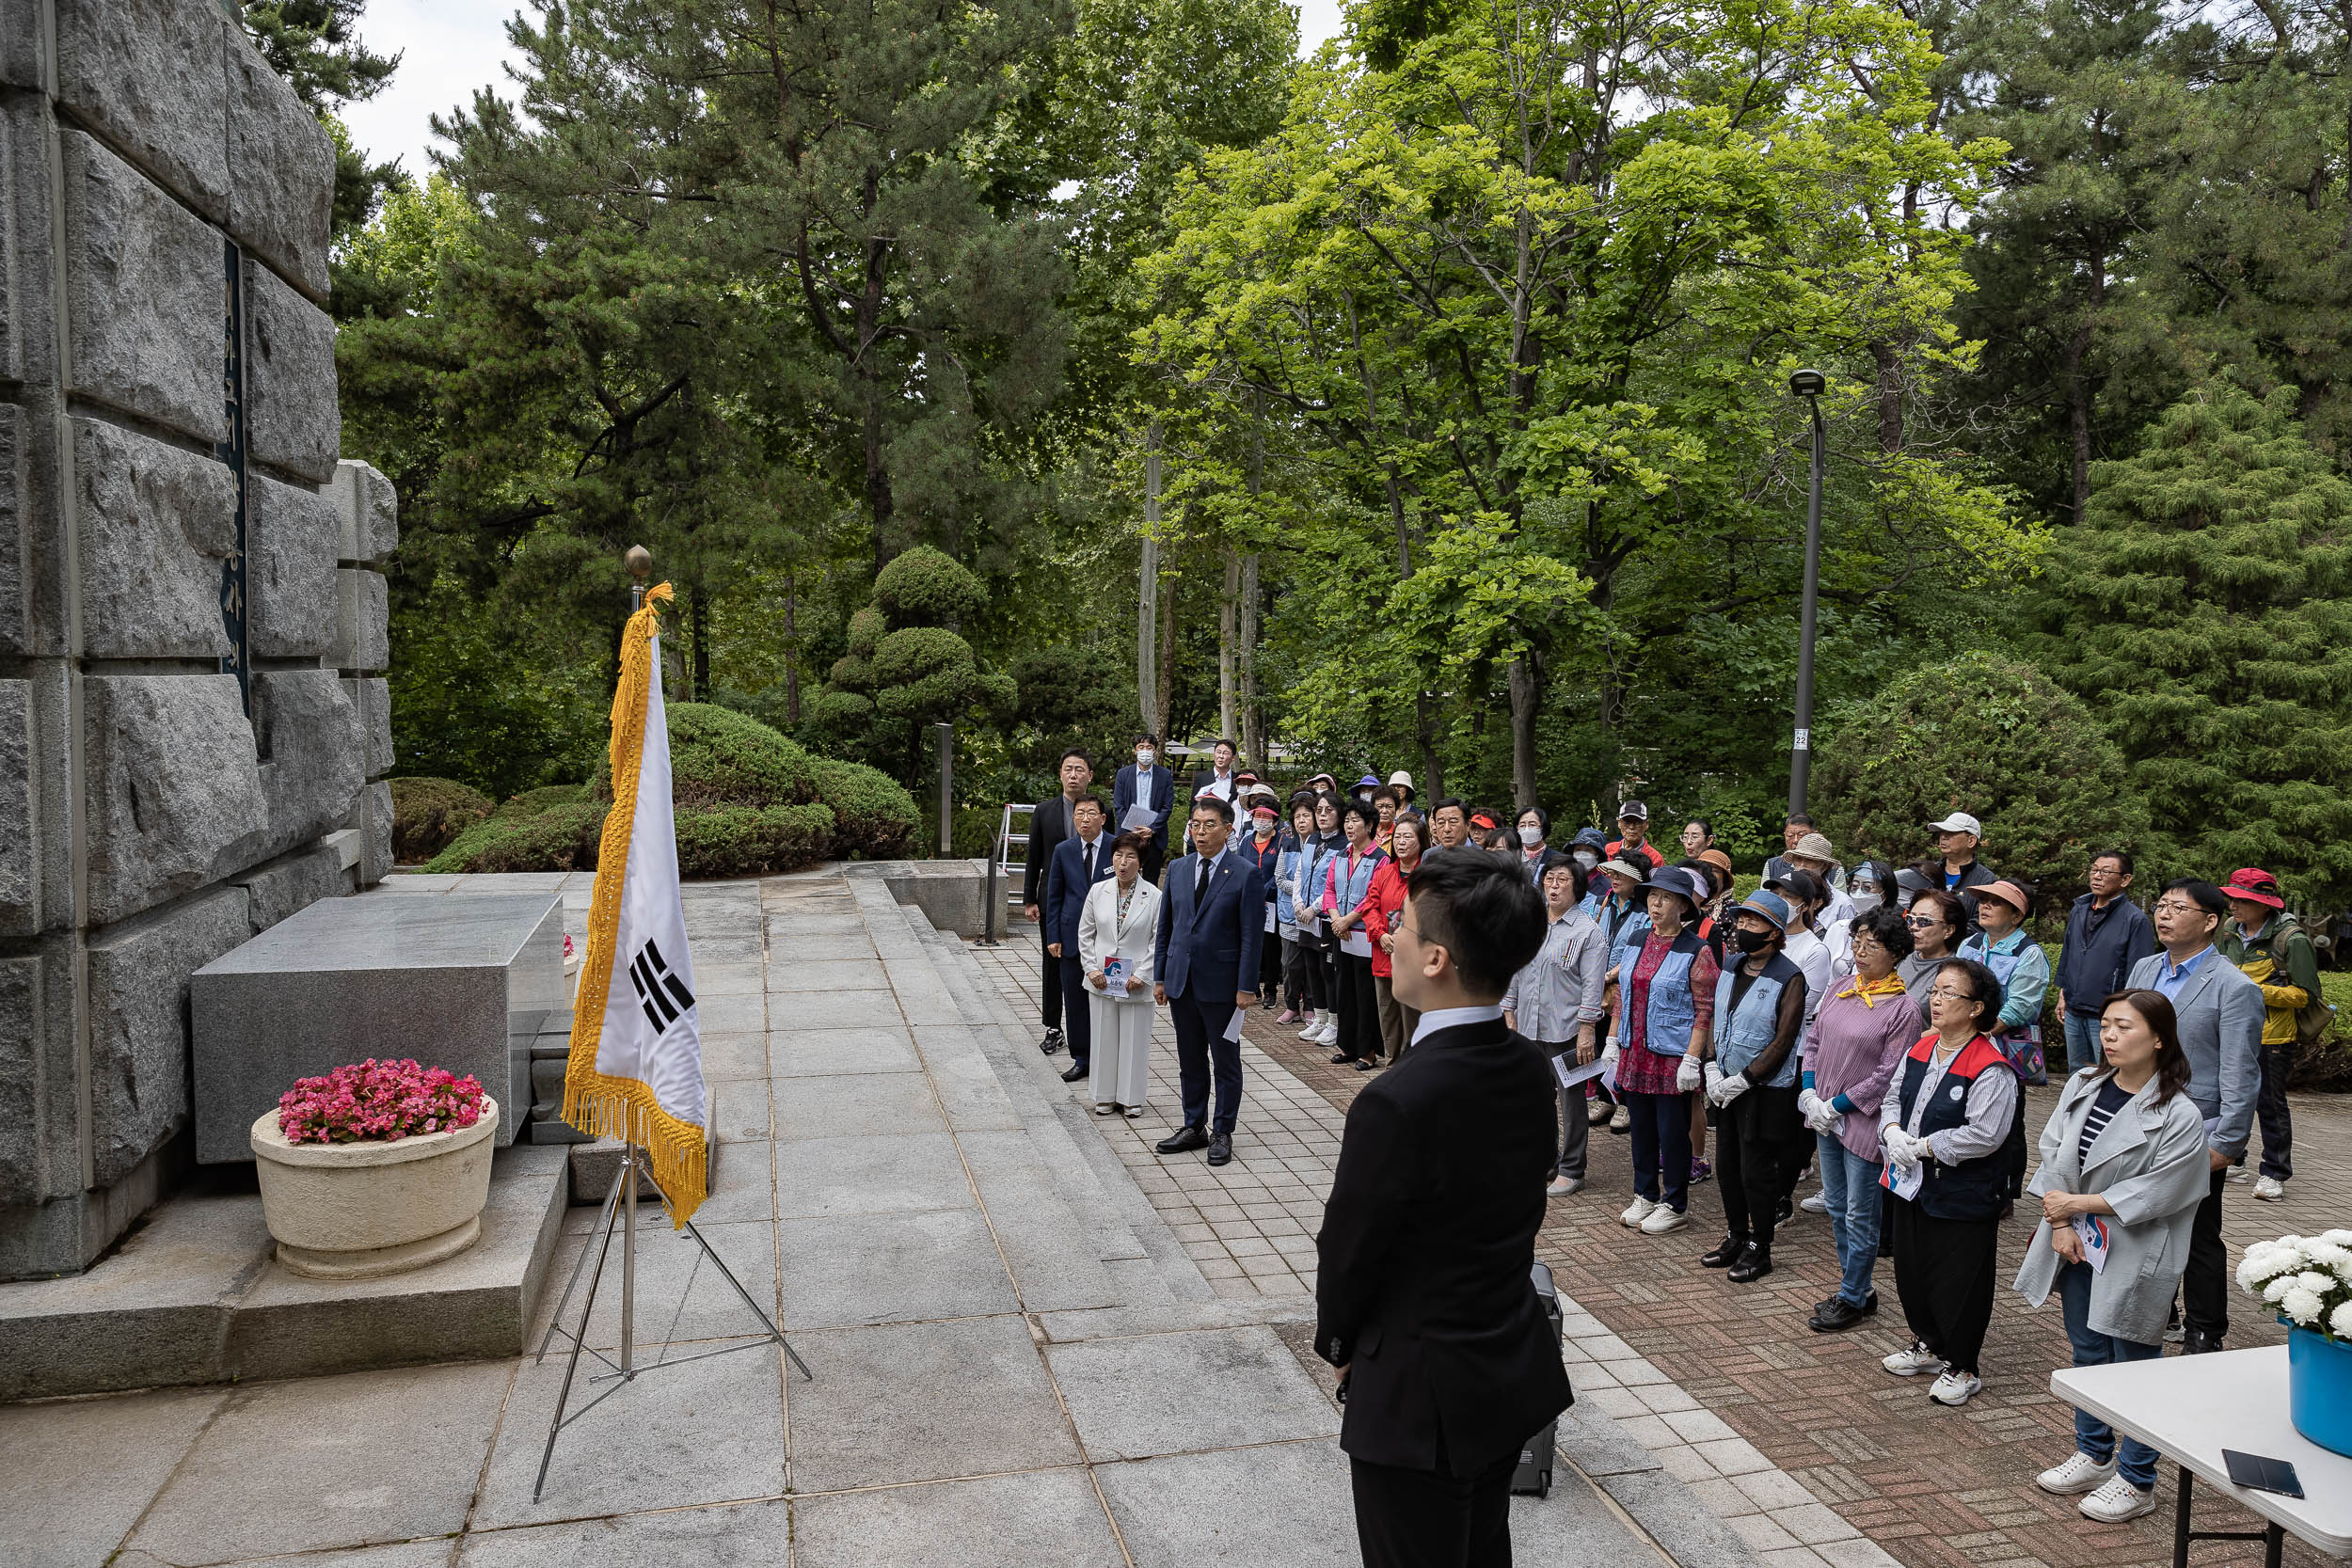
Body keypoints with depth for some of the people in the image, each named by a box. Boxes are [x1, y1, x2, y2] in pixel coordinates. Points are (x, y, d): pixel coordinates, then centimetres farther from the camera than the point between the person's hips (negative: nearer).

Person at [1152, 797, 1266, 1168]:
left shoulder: (1245, 874, -8)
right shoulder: (1177, 869, 6)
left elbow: (1252, 935, -9)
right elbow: (1166, 926, 11)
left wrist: (1246, 987, -12)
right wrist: (1160, 976, 8)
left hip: (1221, 982, -5)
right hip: (1181, 981, 5)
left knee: (1225, 1061, 7)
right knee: (1190, 1060, 14)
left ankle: (1222, 1133, 19)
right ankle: (1194, 1127, 26)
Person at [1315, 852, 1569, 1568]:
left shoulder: (1398, 1103, -31)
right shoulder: (1531, 1070, -7)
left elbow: (1347, 1251, -18)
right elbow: (1522, 1208, 3)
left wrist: (1341, 1344, 2)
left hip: (1419, 1398, -7)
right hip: (1515, 1371, 7)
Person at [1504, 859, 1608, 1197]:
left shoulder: (1587, 931, -6)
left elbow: (1593, 984, -10)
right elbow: (1515, 971, 15)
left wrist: (1586, 1030, -15)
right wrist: (1509, 1012, 12)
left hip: (1566, 1030, -5)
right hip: (1529, 1029, 5)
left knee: (1571, 1100, 3)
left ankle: (1571, 1171, 14)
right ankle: (1544, 1162, 26)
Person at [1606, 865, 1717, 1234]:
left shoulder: (1697, 952, -10)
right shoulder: (1635, 943, 8)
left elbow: (1704, 1011, -11)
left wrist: (1691, 1059, -16)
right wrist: (1612, 1041, 11)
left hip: (1673, 1057, -6)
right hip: (1635, 1052, 6)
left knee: (1672, 1131, 3)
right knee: (1641, 1126, 14)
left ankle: (1675, 1206, 17)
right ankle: (1645, 1196, 28)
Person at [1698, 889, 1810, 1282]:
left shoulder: (1789, 978, -14)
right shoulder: (1732, 967, 6)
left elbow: (1782, 1043, -16)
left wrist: (1742, 1080, -17)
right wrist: (1712, 1067, -2)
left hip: (1765, 1090, -6)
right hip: (1726, 1085, 7)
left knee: (1756, 1170, 2)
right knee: (1728, 1163, 15)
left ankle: (1759, 1249, 18)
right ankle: (1736, 1237, 31)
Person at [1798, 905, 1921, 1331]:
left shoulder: (1903, 1009, -15)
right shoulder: (1841, 990, 5)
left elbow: (1889, 1076, -16)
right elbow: (1814, 1041, 11)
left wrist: (1837, 1105, -14)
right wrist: (1810, 1093, -2)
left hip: (1864, 1123, -7)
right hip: (1826, 1118, 7)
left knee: (1860, 1216, 4)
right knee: (1836, 1208, 16)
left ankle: (1852, 1299, 18)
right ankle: (1857, 1289, 31)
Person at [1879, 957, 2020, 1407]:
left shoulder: (1992, 1070, -20)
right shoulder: (1919, 1051, 4)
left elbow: (1984, 1135, -25)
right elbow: (1893, 1099, 13)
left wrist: (1922, 1146, -20)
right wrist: (1893, 1131, -8)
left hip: (1962, 1194, -8)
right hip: (1910, 1184, 8)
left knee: (1958, 1281, 4)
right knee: (1911, 1268, 19)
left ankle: (1963, 1368, 23)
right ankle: (1928, 1345, 40)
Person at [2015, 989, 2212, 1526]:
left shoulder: (2180, 1117, -16)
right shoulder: (2083, 1086, 2)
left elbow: (2151, 1194, -17)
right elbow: (2053, 1153, 1)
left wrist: (2076, 1204, -15)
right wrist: (2060, 1224, -7)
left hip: (2133, 1259, -6)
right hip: (2078, 1246, 6)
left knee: (2135, 1365, 7)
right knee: (2088, 1354, 19)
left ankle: (2136, 1482, 22)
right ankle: (2094, 1455, 36)